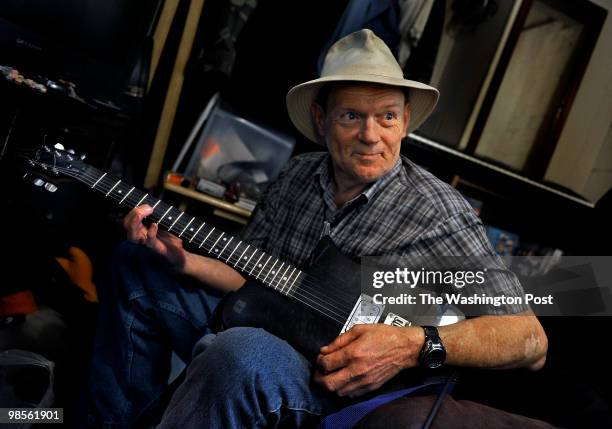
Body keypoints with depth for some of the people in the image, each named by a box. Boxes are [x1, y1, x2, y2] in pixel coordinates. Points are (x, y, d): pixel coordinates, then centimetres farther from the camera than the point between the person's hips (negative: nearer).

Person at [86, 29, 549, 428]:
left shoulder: (438, 214, -18)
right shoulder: (298, 176, 2)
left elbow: (531, 340, -18)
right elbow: (251, 275, 10)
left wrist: (412, 345, -31)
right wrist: (182, 260, -7)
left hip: (333, 380, -6)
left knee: (240, 352, -39)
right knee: (138, 265, 9)